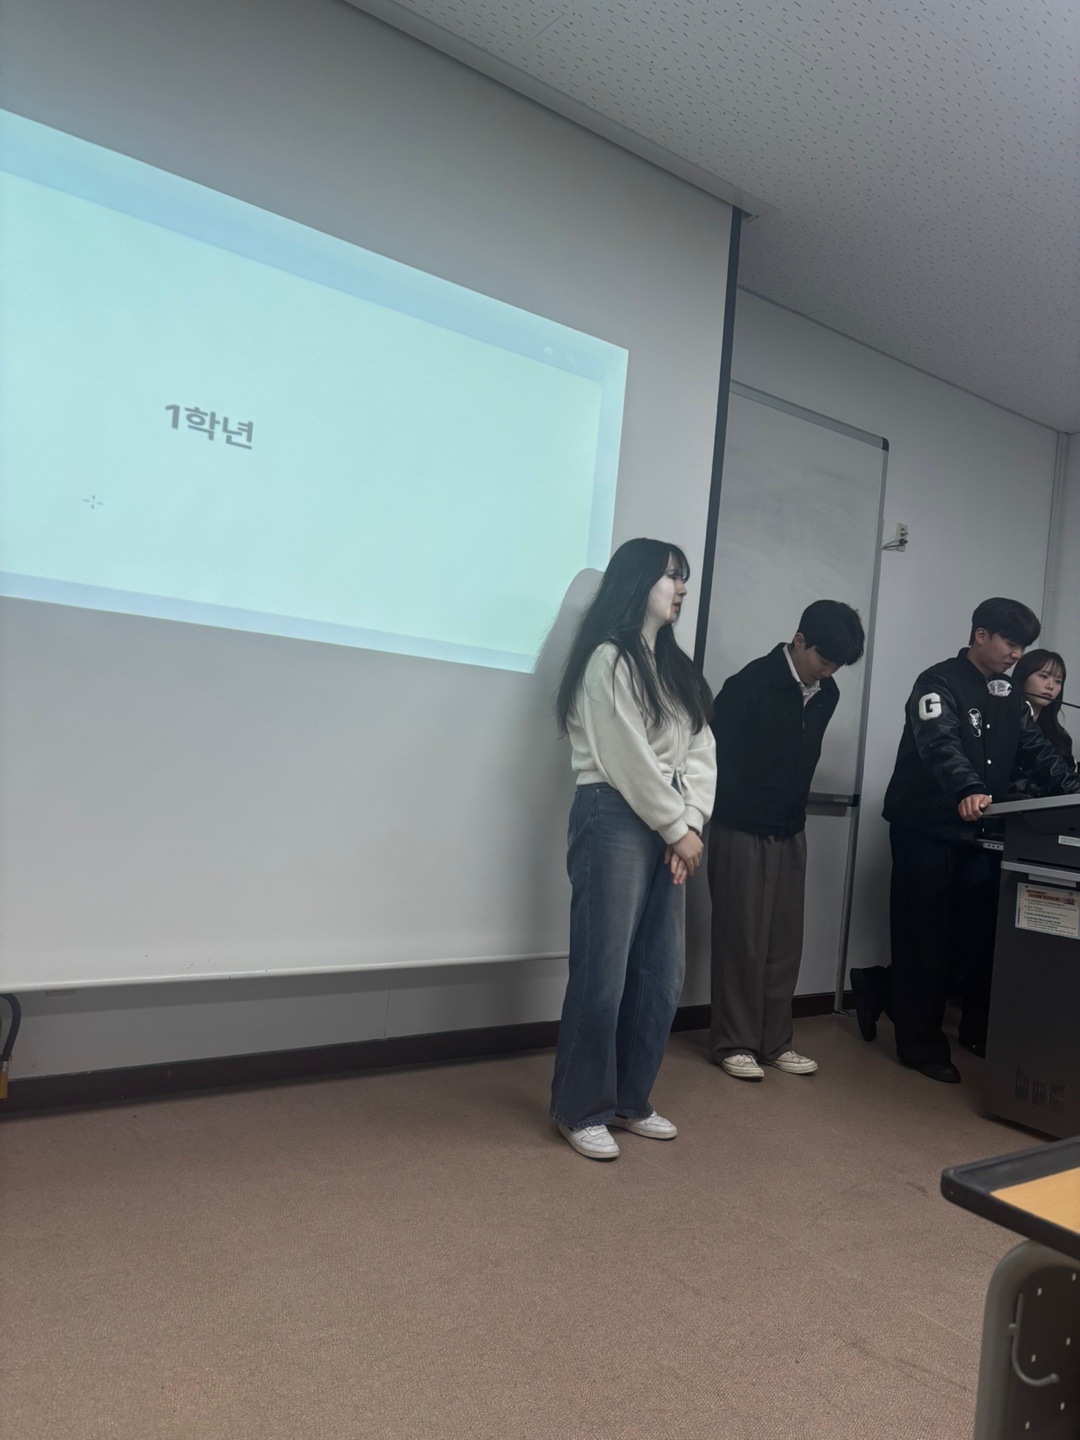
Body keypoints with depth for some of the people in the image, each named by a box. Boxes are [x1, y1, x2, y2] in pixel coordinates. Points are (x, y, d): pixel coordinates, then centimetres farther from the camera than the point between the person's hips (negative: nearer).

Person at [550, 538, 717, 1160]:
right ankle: (583, 1112, 11)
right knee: (603, 974, -4)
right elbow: (629, 760, -12)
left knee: (663, 975, 9)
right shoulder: (608, 659, -6)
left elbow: (701, 750, 10)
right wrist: (677, 829, -6)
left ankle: (631, 1101, 24)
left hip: (668, 829, 8)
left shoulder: (677, 666, 19)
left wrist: (692, 823, -3)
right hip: (614, 822, -8)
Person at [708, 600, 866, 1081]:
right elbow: (715, 751, -12)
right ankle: (734, 1043, 10)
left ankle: (775, 1041, 20)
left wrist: (793, 807, 12)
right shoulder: (751, 684, -15)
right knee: (742, 940, 0)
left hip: (790, 833, 6)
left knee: (784, 942, 9)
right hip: (741, 830, -6)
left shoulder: (826, 694, 5)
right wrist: (731, 810, -7)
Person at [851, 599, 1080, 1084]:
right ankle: (922, 1044, 9)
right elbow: (941, 746, -27)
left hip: (980, 834, 7)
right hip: (927, 831, -7)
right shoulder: (939, 683, -10)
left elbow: (1038, 753, 7)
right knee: (926, 938, -1)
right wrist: (968, 790, -44)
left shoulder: (1011, 698, 15)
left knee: (981, 937, 6)